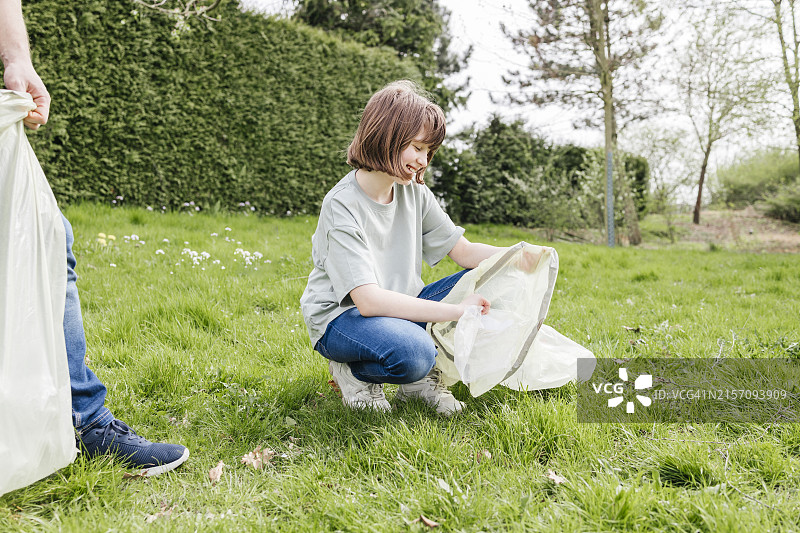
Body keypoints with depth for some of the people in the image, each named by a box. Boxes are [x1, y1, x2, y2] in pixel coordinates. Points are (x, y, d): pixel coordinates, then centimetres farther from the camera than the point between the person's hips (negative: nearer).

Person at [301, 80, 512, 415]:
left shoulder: (414, 192, -1)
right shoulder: (342, 206, -22)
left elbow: (464, 251, 2)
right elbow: (369, 300, -30)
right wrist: (457, 311, -34)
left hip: (401, 307, 7)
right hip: (341, 316, -7)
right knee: (412, 353, -38)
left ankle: (421, 377, -1)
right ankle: (354, 374, -4)